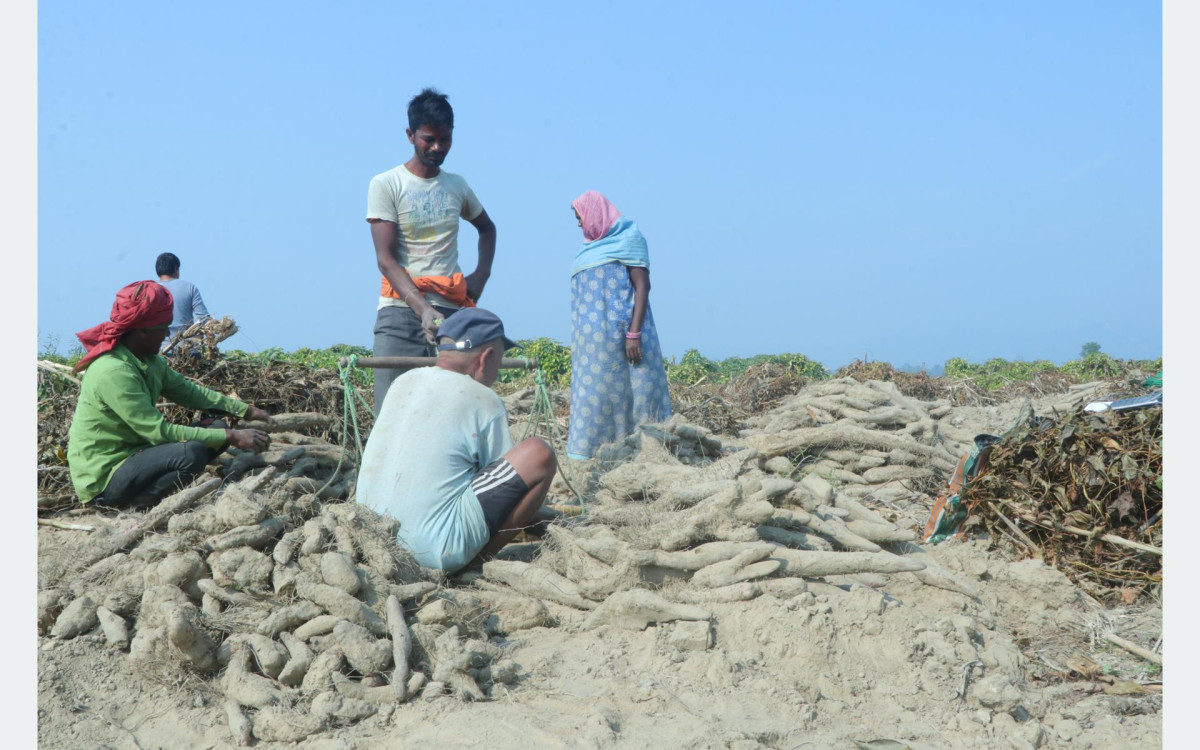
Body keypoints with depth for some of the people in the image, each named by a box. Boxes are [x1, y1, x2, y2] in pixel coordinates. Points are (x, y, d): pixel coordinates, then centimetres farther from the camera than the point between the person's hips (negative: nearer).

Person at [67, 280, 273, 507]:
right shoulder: (113, 371, -25)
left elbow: (190, 392, 13)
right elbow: (159, 432, -26)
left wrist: (247, 411, 1)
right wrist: (231, 438, -26)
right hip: (102, 481, -10)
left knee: (218, 427, 4)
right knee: (191, 452, -31)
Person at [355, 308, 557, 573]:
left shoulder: (403, 383, 13)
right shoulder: (484, 402, -6)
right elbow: (513, 479, 1)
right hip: (434, 549, -8)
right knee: (538, 454, -5)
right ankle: (477, 561, -2)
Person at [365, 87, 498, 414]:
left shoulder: (457, 187, 15)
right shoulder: (385, 185, 1)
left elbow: (487, 228, 35)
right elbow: (386, 260, -7)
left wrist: (481, 273, 14)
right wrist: (423, 308, -21)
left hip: (451, 313, 4)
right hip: (401, 314, -3)